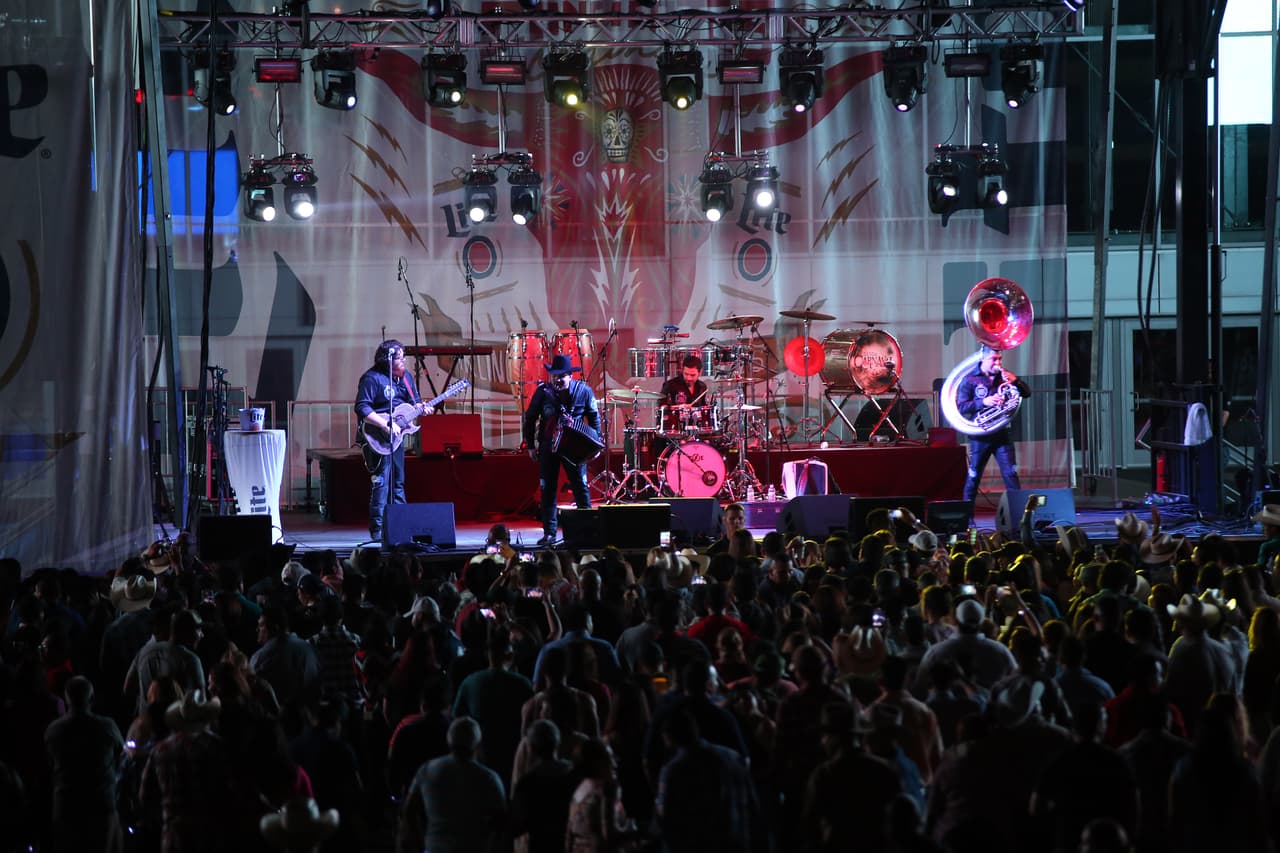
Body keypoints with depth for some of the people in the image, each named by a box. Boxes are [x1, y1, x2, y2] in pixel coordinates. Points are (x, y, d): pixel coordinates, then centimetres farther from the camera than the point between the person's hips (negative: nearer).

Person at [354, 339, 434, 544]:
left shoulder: (405, 376, 11)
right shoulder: (372, 378, -14)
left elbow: (413, 402, 21)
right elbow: (362, 408, -19)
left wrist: (422, 409, -2)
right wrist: (386, 425, -24)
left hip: (397, 435, 8)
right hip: (378, 439, -8)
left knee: (398, 482, 13)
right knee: (381, 483, -11)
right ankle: (377, 530, -9)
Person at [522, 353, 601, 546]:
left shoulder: (584, 391, -5)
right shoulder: (543, 391, -6)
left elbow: (594, 417, 7)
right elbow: (530, 418, 3)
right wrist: (531, 445, 2)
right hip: (548, 446, 1)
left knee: (580, 487, -1)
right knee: (547, 489, 2)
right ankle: (549, 533, 7)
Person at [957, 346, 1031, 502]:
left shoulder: (1004, 377, 9)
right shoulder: (970, 380, -1)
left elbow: (1027, 393, 7)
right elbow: (961, 407, -8)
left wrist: (1015, 381, -12)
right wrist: (983, 402, -22)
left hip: (1002, 435, 2)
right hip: (980, 435, -2)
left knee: (1011, 475, -5)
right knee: (974, 476, 4)